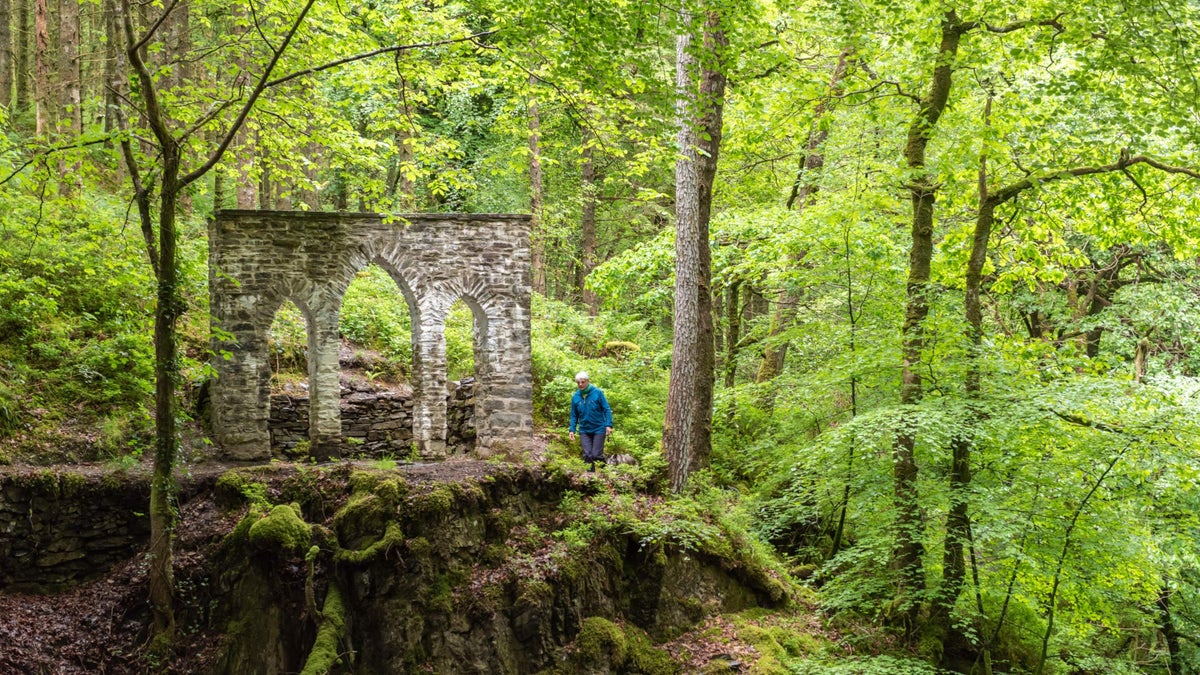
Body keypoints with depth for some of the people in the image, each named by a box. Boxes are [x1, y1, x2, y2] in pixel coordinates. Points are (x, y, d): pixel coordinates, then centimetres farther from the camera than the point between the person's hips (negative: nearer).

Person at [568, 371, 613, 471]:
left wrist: (609, 425, -16)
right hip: (584, 430, 3)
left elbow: (607, 409, -7)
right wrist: (572, 430, 2)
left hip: (598, 429, -3)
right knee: (587, 455, -3)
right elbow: (574, 415, 10)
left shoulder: (597, 392, -8)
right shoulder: (575, 396, 2)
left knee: (596, 455, -4)